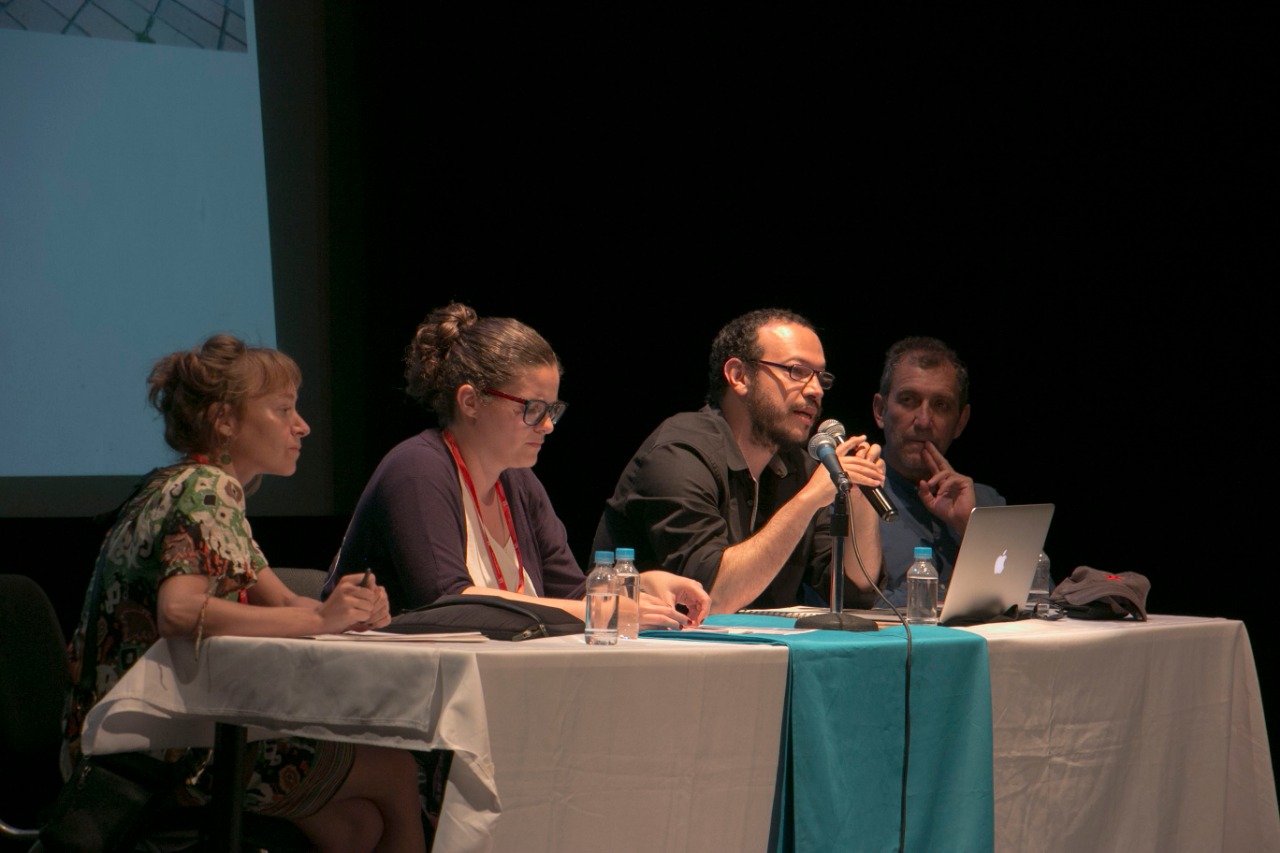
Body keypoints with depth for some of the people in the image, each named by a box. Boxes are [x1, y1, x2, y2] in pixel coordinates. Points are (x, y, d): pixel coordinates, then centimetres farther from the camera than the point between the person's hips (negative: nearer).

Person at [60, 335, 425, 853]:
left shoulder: (209, 493, 17)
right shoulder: (201, 495, -15)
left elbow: (282, 603, 18)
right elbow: (180, 612, -32)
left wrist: (350, 609, -5)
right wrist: (319, 619, -27)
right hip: (161, 750, -9)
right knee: (395, 771, 0)